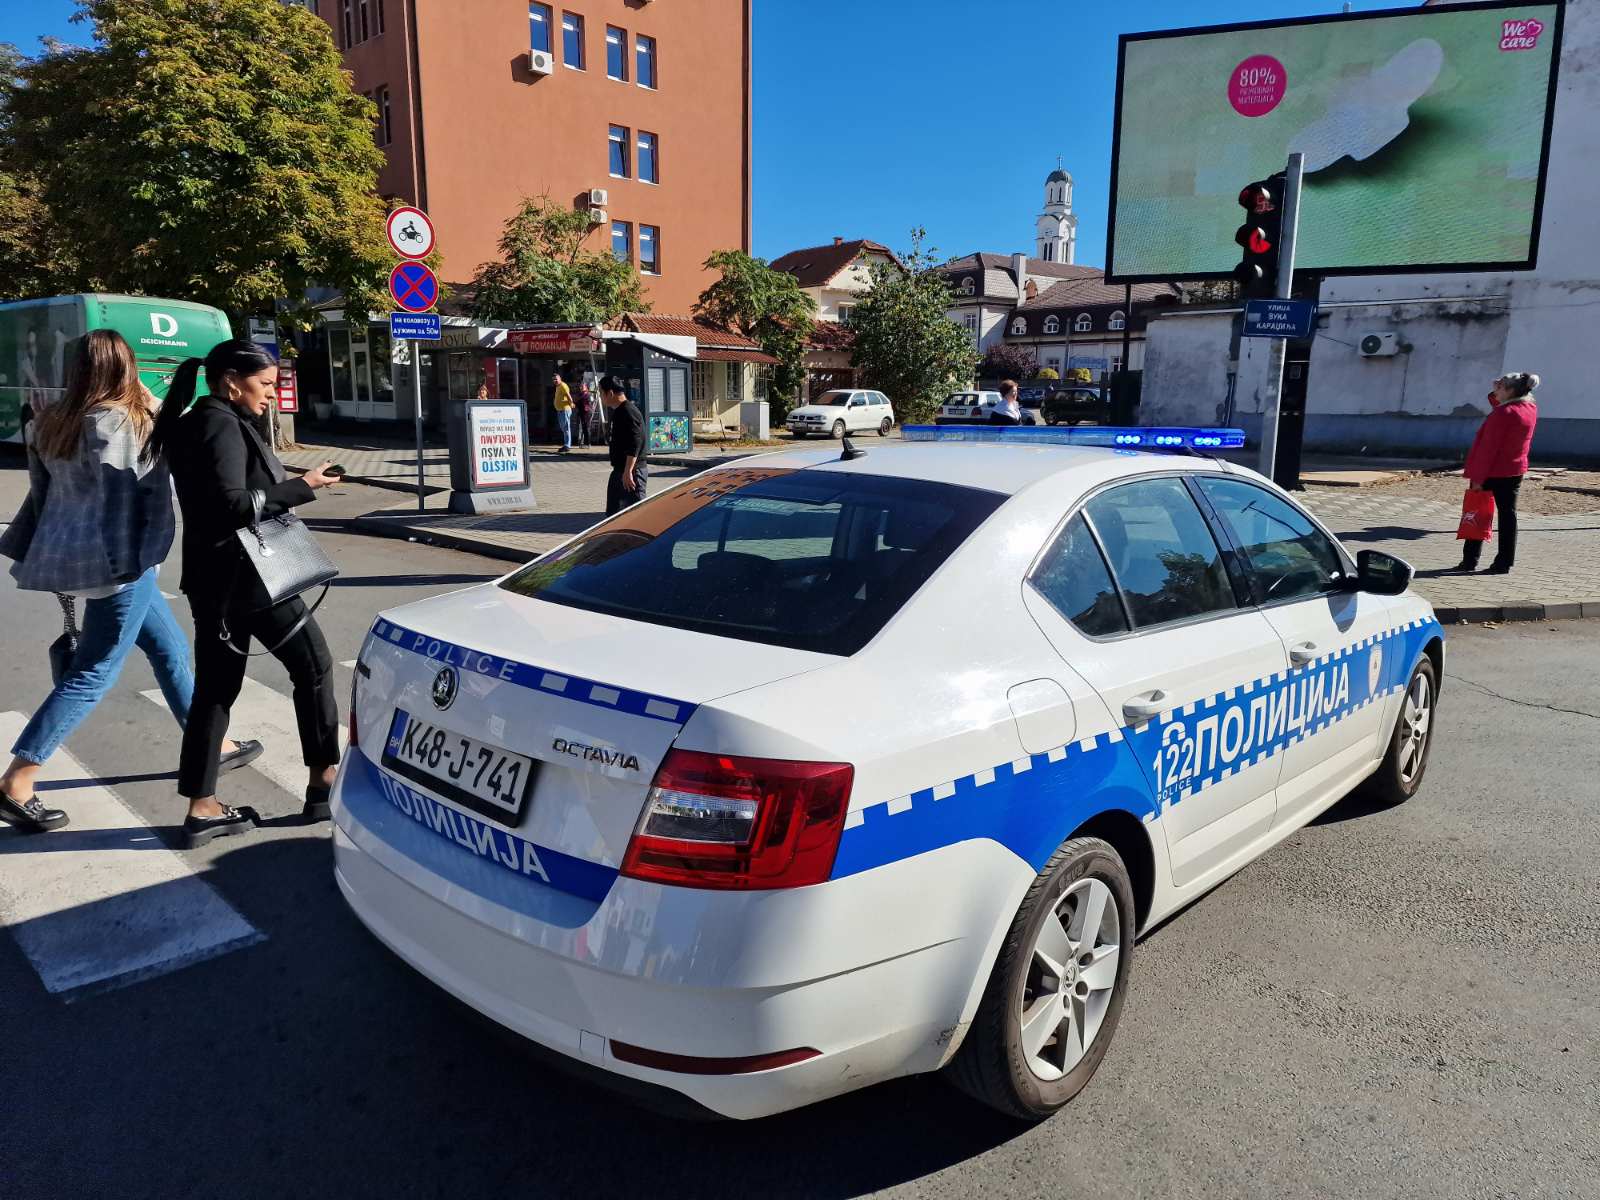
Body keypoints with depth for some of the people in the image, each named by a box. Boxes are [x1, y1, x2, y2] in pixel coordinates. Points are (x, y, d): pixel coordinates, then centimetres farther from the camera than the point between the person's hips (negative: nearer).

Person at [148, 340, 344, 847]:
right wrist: (301, 487, -19)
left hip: (213, 576, 9)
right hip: (244, 573, -9)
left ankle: (202, 808, 13)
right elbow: (231, 505, -23)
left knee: (215, 687, 9)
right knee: (314, 666, 3)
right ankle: (323, 784, 9)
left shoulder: (195, 424, 15)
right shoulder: (223, 426, -14)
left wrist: (290, 485, 11)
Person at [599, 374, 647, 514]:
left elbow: (635, 445, -24)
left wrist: (628, 471, -26)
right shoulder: (619, 412, 14)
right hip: (620, 470, 11)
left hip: (632, 471, -11)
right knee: (613, 513, 15)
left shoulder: (629, 412, -17)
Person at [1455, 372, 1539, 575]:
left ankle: (1470, 561, 9)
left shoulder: (1502, 413, -18)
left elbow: (1488, 448, -20)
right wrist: (1496, 395, 9)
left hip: (1491, 472, -6)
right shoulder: (1531, 409, 5)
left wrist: (1477, 477, -19)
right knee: (1507, 515, 7)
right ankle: (1504, 563, 7)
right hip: (1515, 471, 7)